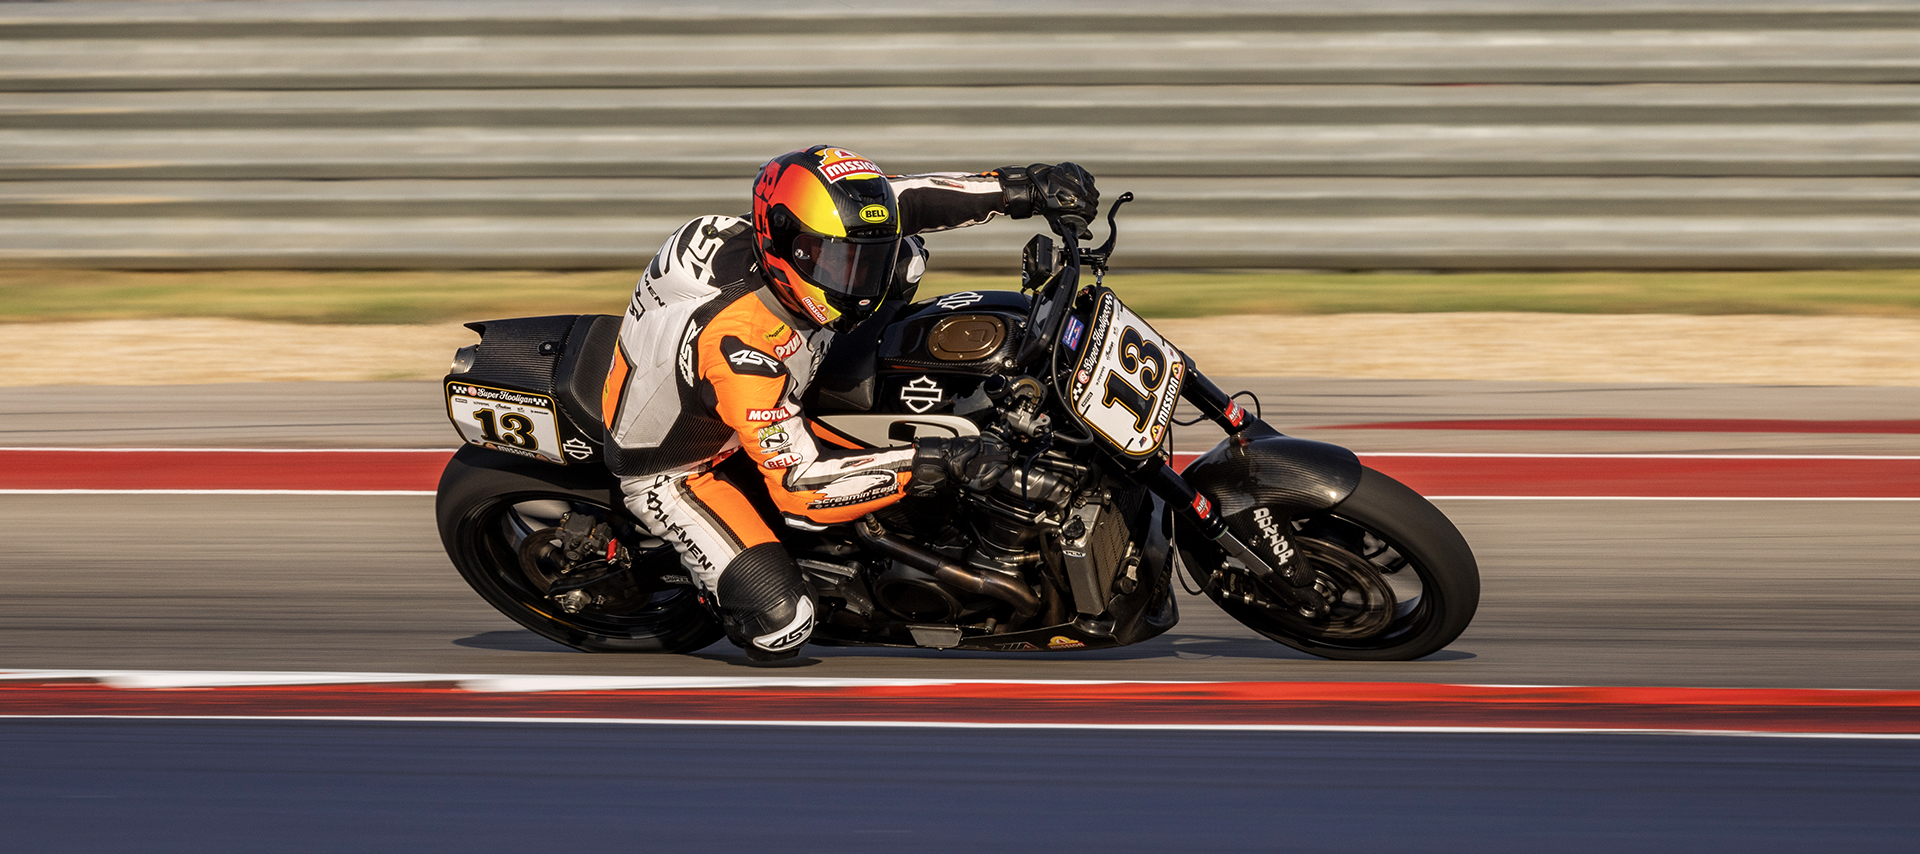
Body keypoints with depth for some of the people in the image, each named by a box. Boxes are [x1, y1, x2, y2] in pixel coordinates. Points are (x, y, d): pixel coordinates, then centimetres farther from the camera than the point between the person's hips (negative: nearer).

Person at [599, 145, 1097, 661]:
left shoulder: (812, 247, -20)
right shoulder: (739, 340, -41)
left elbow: (900, 203, -6)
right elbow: (798, 483, -39)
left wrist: (1021, 189, -15)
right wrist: (929, 463, -42)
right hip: (671, 471, -8)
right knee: (782, 618, -21)